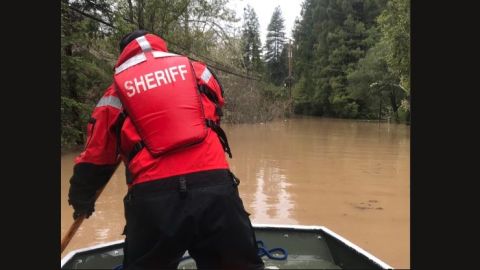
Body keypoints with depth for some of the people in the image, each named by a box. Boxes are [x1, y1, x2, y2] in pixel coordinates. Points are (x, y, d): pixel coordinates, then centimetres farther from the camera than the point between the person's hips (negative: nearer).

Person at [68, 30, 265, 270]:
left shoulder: (116, 91, 12)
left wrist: (82, 200, 32)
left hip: (152, 198, 0)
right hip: (215, 187, 1)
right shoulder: (197, 69, 15)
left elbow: (96, 158, 15)